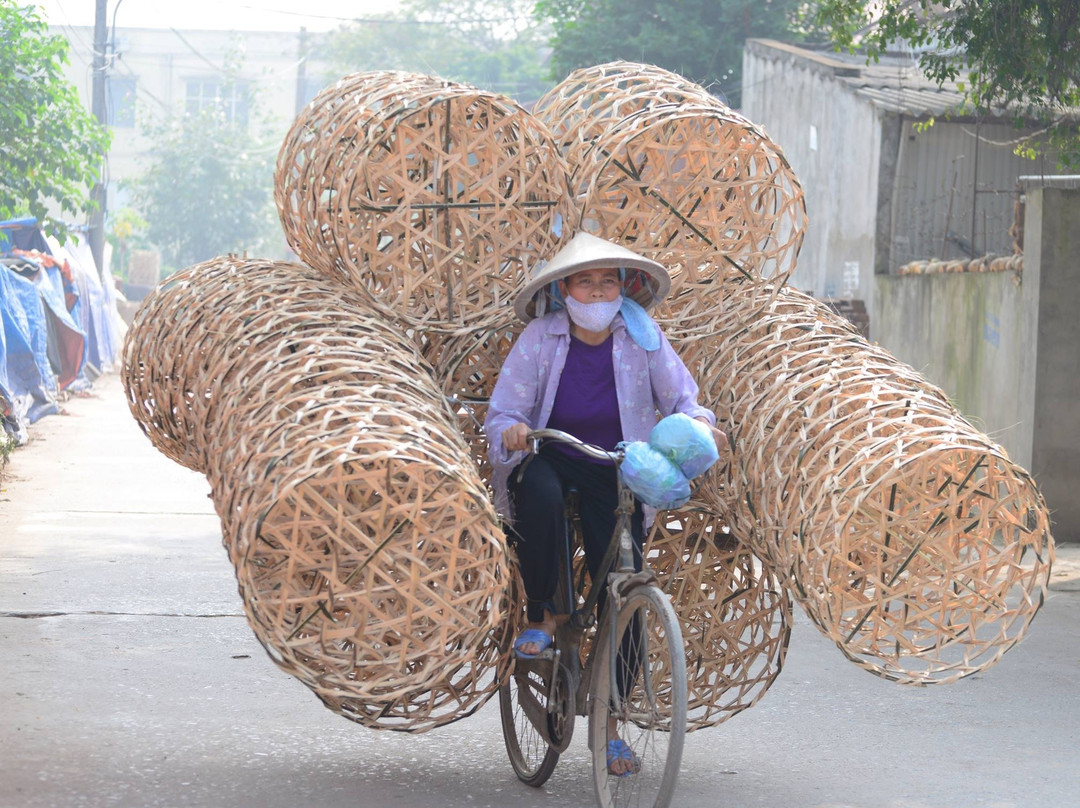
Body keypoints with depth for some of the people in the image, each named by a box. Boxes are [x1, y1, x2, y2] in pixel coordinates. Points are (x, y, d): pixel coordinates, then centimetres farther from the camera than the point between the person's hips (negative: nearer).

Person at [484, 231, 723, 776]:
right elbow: (500, 414, -11)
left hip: (614, 476, 1)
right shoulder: (541, 338, -10)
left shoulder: (642, 337, -7)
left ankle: (610, 725, 8)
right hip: (550, 458, -1)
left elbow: (680, 398, -3)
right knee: (538, 489, -39)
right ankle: (540, 615, -19)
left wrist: (698, 423, -27)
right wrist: (511, 432, -35)